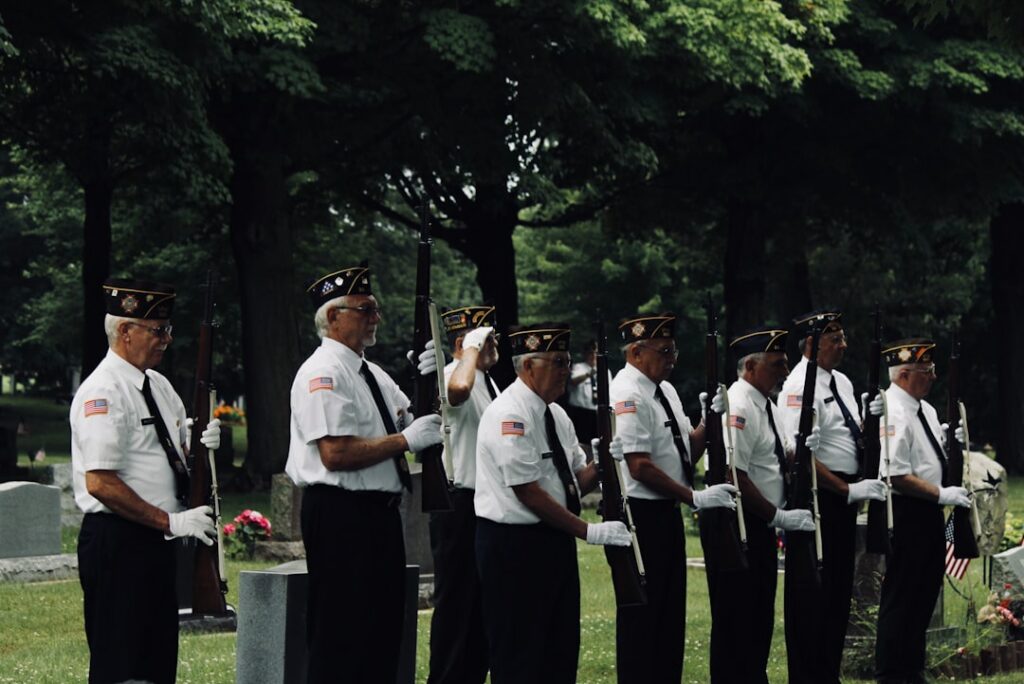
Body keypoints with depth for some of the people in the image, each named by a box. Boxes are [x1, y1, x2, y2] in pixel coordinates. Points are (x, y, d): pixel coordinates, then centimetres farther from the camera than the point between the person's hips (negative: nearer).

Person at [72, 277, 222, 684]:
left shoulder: (158, 385, 14)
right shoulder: (102, 392, -15)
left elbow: (178, 451, 25)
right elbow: (100, 483, -21)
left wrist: (200, 444, 1)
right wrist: (170, 521, -19)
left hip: (156, 541, 9)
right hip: (117, 541, -9)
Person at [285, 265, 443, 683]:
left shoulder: (373, 374, 17)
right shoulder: (323, 373, -13)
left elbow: (413, 422, 19)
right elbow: (336, 454, -22)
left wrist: (429, 380, 2)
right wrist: (405, 440, -17)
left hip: (380, 512, 10)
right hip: (340, 513, -10)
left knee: (384, 628, 14)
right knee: (342, 636, -6)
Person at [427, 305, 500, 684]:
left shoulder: (488, 382, 17)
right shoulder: (451, 376, -13)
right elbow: (458, 389, -41)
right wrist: (473, 347, -25)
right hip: (460, 504, -9)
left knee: (484, 602, 13)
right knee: (456, 601, -7)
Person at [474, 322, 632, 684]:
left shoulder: (555, 414, 11)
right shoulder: (509, 415, -17)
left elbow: (577, 481, 13)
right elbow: (528, 492, -20)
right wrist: (589, 531, -19)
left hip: (555, 542, 9)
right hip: (514, 544, -9)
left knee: (561, 651, 11)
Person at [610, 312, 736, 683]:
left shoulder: (665, 389, 13)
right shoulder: (628, 396, -17)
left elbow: (687, 448, 14)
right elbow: (640, 466, -22)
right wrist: (695, 497, -20)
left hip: (667, 512, 10)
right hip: (640, 514, -10)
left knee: (671, 610, 15)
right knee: (642, 615, -3)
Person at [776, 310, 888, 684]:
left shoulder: (842, 383, 14)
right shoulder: (801, 387, -15)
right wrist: (848, 490, -20)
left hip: (844, 498, 9)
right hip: (817, 499, -9)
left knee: (839, 590, 14)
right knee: (813, 594, -4)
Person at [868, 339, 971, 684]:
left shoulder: (925, 409, 13)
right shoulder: (893, 414, -18)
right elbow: (897, 475, -23)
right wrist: (941, 495, -19)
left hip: (929, 513, 10)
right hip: (906, 512, -10)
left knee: (925, 593, 17)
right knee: (901, 597, -3)